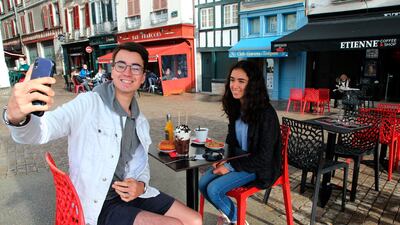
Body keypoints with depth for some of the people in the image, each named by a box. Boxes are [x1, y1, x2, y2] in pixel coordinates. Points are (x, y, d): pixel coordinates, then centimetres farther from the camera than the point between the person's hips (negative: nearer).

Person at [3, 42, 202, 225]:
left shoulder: (140, 122, 7)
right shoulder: (88, 104, -15)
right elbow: (40, 131, -29)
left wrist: (141, 185, -7)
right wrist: (17, 116, -51)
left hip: (131, 194, 6)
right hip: (97, 206, -6)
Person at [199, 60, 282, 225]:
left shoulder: (266, 114, -23)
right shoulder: (236, 107, 0)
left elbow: (264, 157, -21)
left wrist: (231, 167, -18)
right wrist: (226, 161, -4)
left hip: (258, 167, -7)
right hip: (237, 160, 7)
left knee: (214, 190, -19)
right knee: (203, 183, -6)